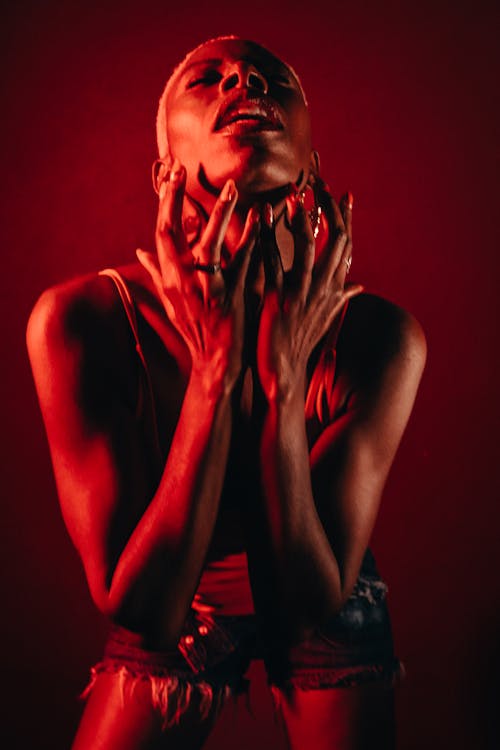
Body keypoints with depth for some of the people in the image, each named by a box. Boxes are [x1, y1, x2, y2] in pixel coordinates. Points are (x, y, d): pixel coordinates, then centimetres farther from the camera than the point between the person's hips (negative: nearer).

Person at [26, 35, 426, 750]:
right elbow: (141, 609, -29)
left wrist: (283, 371, -35)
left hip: (326, 605, 1)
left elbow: (311, 605, -26)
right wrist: (216, 364, -36)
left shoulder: (379, 335, -26)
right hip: (171, 616, 0)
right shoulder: (81, 319, -27)